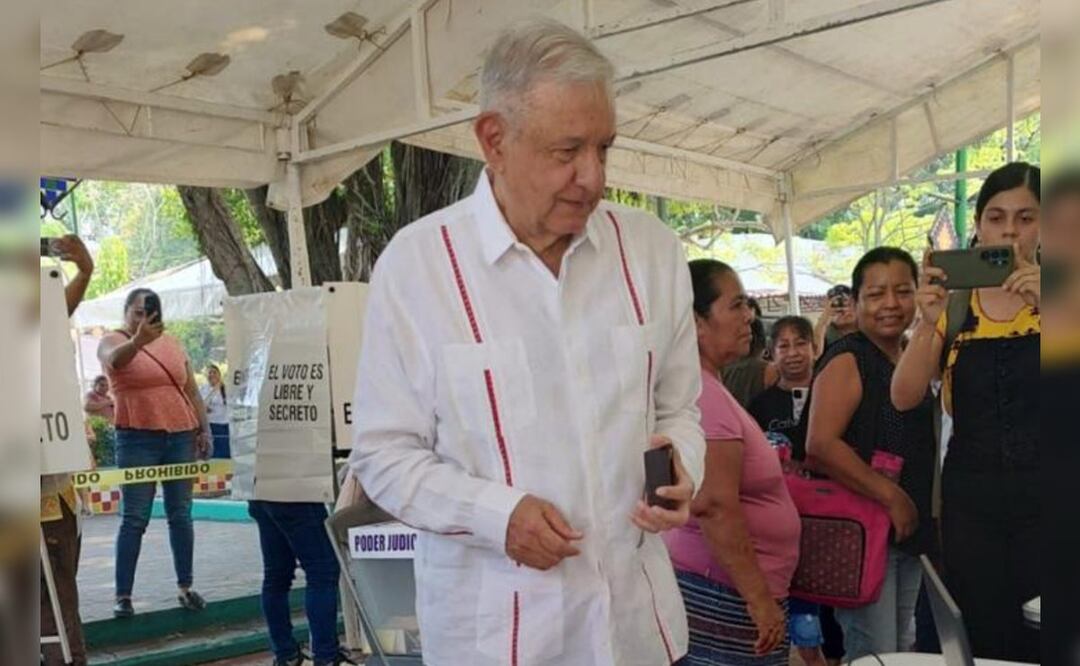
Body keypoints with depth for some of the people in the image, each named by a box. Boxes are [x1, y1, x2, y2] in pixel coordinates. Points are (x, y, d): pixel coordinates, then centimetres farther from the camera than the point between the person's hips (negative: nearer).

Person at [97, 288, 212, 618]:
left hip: (181, 436, 4)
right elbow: (115, 359, -27)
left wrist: (204, 429, 9)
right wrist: (138, 340, -47)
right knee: (135, 518, -4)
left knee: (181, 514, 8)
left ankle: (185, 587, 16)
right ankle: (123, 595, 2)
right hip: (137, 439, -4)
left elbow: (193, 391, 16)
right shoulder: (113, 340, -1)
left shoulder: (172, 343, 12)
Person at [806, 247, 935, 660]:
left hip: (909, 530, 9)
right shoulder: (848, 360, -13)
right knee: (875, 655, -7)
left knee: (904, 649, 19)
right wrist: (891, 496, -23)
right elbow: (821, 446, -25)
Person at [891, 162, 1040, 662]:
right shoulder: (953, 306, 6)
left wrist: (1045, 304, -26)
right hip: (970, 499, 2)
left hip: (1038, 498, -1)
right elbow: (904, 397, -4)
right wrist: (928, 322, -18)